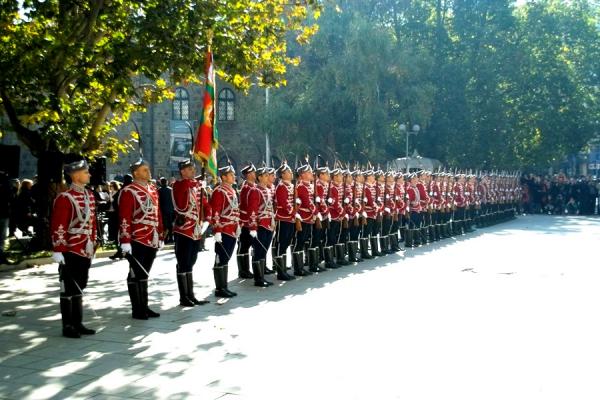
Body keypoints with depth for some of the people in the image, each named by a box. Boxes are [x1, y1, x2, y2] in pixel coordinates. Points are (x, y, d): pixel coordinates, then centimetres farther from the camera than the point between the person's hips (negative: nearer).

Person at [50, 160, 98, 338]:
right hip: (70, 252, -7)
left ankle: (78, 323, 22)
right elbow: (57, 227, -16)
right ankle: (67, 326, 10)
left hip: (85, 251, 7)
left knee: (79, 288, 14)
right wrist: (58, 250, -18)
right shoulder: (64, 198, -13)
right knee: (69, 289, 2)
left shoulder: (89, 195, 10)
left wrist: (92, 247, 16)